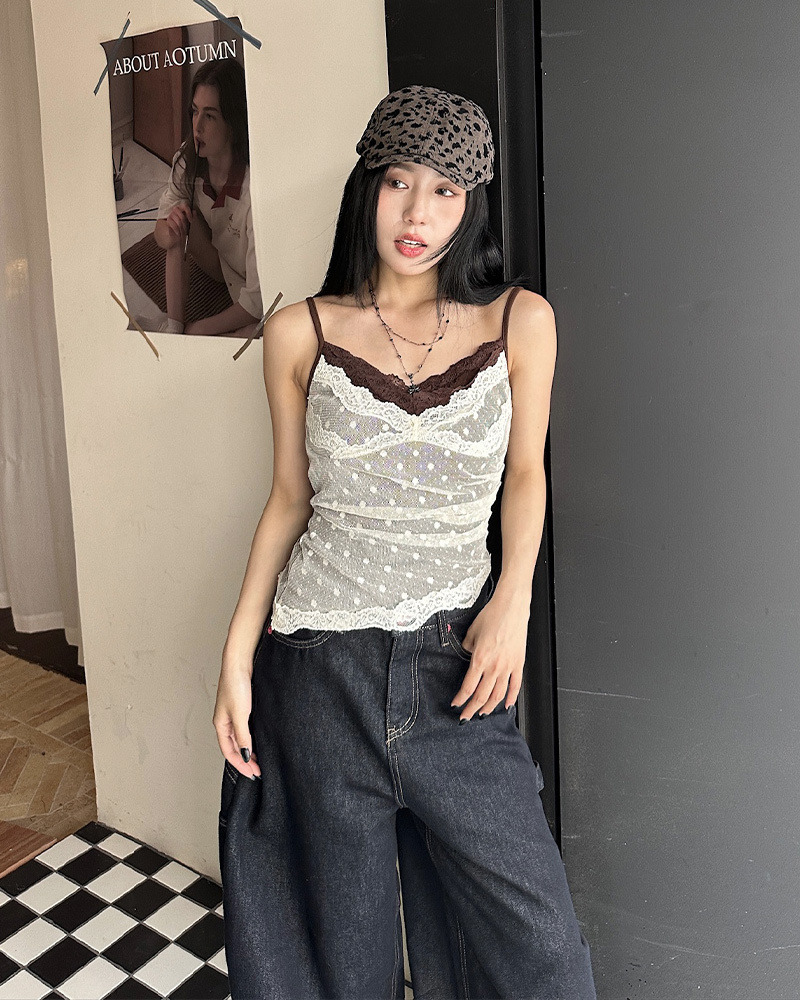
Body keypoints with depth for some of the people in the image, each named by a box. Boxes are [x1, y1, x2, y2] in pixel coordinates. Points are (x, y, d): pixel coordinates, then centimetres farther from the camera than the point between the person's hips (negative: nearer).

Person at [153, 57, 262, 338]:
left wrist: (199, 329, -19)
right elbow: (161, 229, -2)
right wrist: (168, 232, -28)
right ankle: (173, 327, -14)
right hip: (223, 267, 6)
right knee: (181, 218, -19)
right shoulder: (188, 159, -15)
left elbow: (258, 299, -30)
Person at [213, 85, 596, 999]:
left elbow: (525, 471, 9)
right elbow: (289, 496, 5)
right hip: (323, 659, 0)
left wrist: (513, 600, -6)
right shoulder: (300, 333, -1)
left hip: (456, 652, 0)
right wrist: (237, 655, 2)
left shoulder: (520, 322, -2)